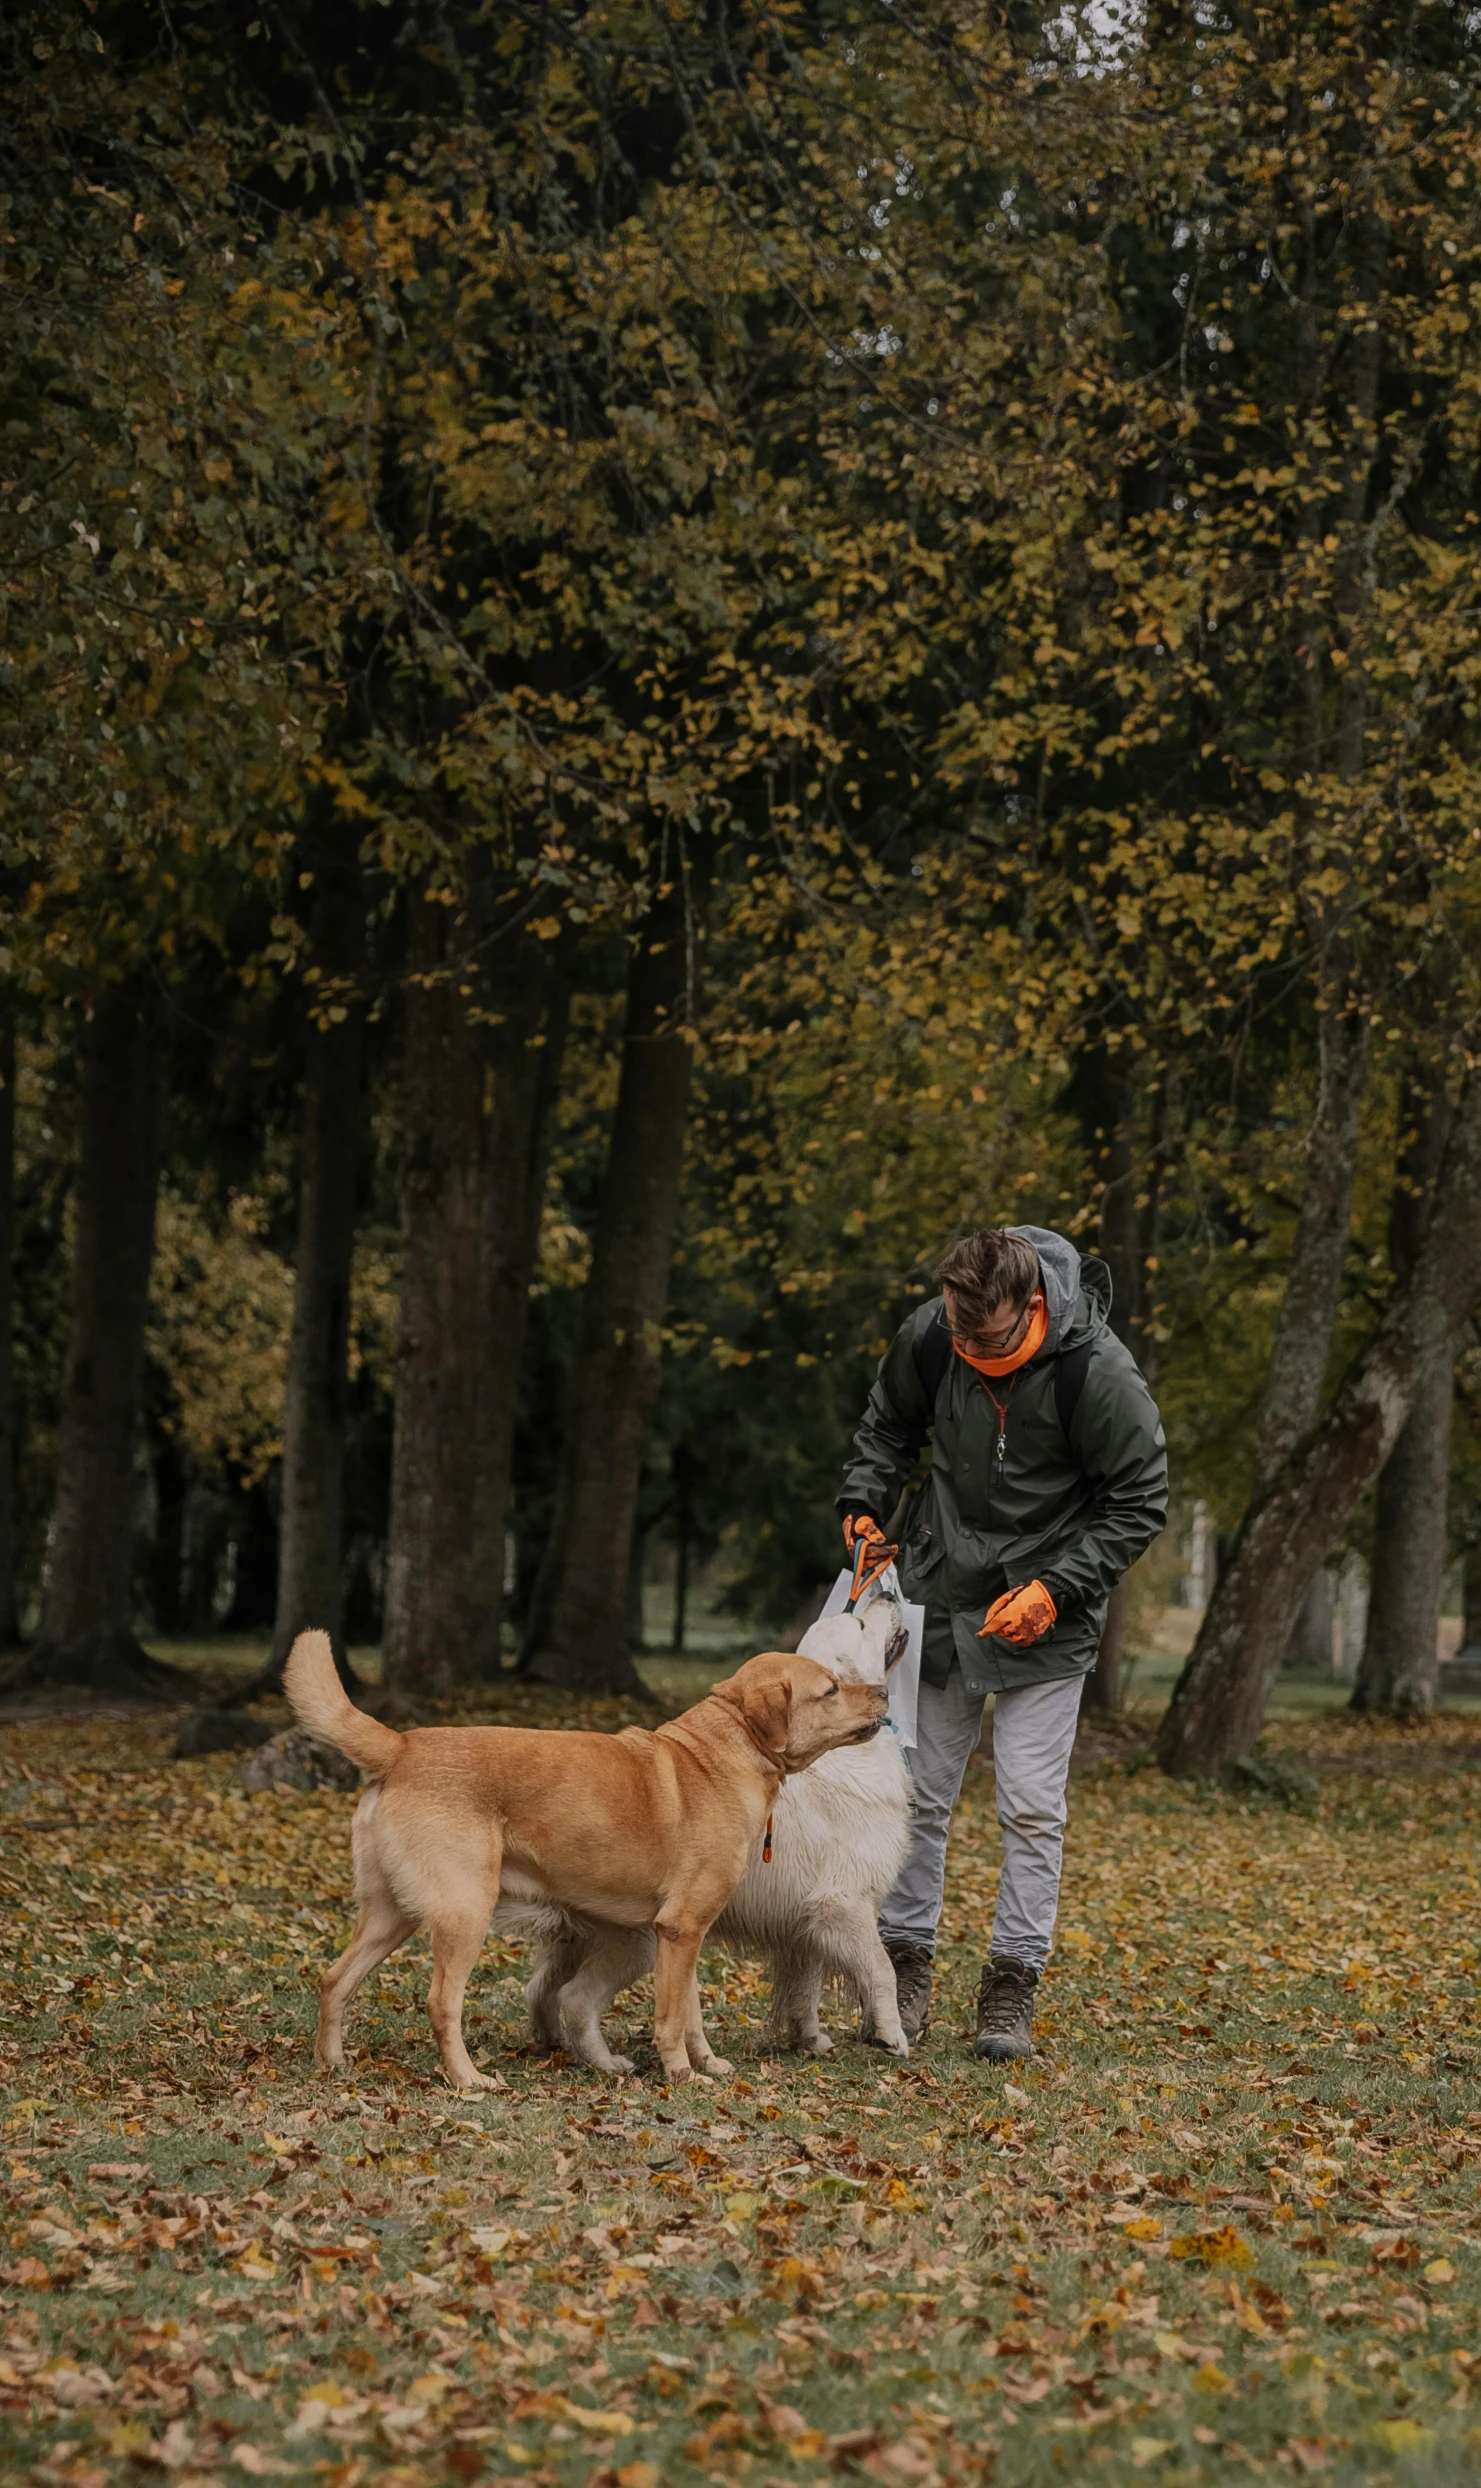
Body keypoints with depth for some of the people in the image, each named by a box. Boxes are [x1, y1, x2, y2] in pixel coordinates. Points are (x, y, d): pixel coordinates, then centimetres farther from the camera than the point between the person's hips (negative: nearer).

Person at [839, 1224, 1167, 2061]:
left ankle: (1013, 1986, 3)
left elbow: (1140, 1505, -13)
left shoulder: (1101, 1376, -25)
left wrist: (1056, 1589, -20)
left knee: (1031, 1803, -5)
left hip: (1046, 1612, -3)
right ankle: (907, 1967, 17)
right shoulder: (927, 1337, -14)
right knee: (918, 1791, 6)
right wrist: (866, 1503, -4)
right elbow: (890, 1425, 10)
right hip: (941, 1589, 4)